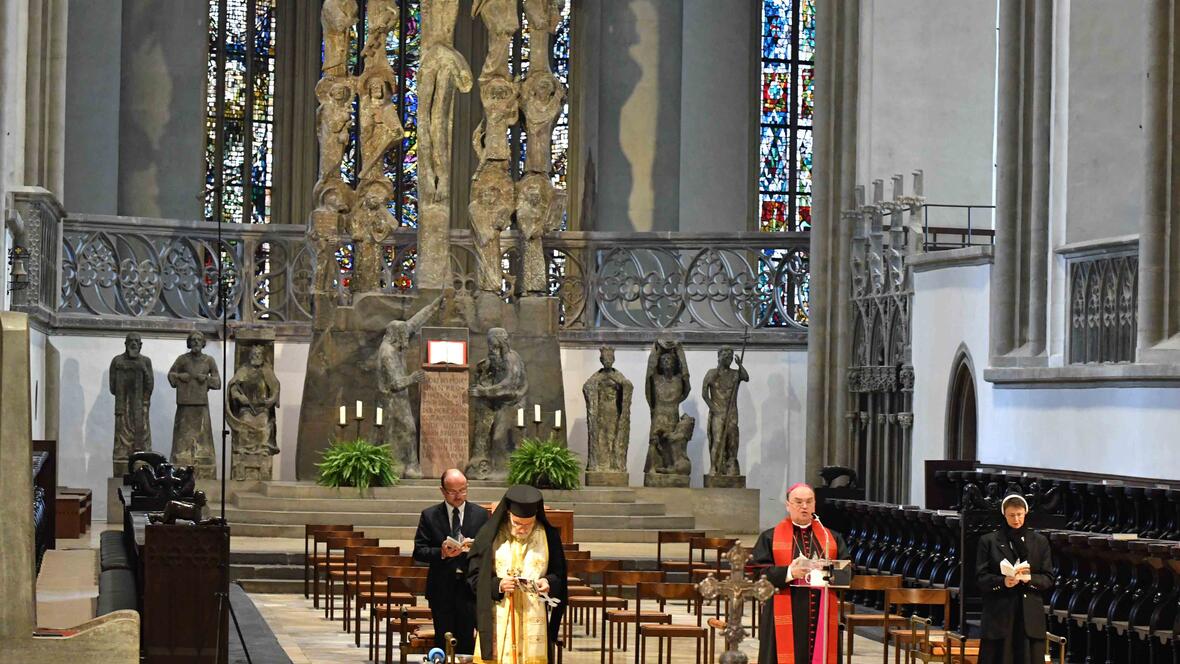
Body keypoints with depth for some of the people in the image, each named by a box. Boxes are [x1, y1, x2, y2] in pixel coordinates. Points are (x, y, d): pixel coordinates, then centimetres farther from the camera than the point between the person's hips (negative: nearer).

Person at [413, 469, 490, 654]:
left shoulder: (480, 514, 6)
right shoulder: (429, 515, 3)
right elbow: (419, 552, -1)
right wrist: (441, 553, -19)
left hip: (470, 586, 0)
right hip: (441, 589, 0)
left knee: (467, 643, -1)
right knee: (443, 644, 5)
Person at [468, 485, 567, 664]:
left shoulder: (548, 536, 3)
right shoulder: (490, 535, -1)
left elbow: (559, 575, 9)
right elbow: (474, 576, 1)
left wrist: (549, 582, -13)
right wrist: (498, 585, -15)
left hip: (533, 621, 1)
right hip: (497, 620, -1)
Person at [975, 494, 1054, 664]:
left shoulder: (1040, 541, 11)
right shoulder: (989, 541, 5)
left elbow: (1048, 579, 7)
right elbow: (981, 578, 0)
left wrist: (1030, 578, -13)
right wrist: (1003, 581, -19)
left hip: (1031, 615, 2)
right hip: (999, 615, -2)